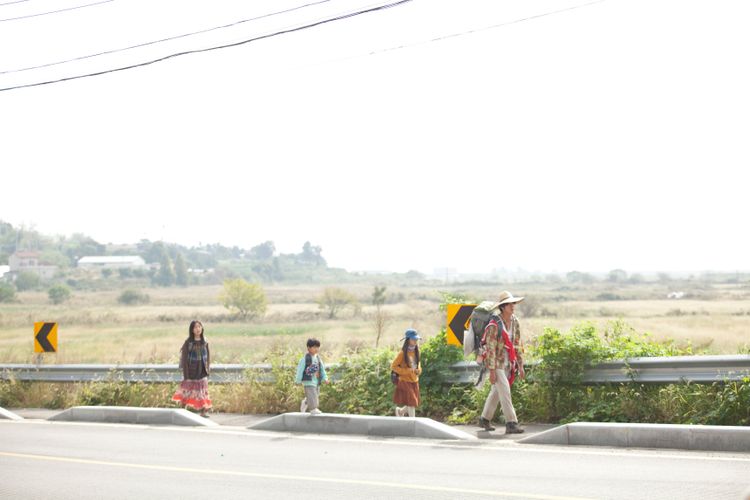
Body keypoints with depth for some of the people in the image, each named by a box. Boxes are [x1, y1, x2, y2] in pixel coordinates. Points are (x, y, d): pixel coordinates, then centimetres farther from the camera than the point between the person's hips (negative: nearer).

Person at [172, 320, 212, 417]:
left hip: (202, 372, 3)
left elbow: (208, 357, 10)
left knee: (202, 392, 4)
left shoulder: (204, 342, 3)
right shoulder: (188, 342, -9)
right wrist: (186, 374, -13)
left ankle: (203, 412, 8)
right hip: (191, 372, -3)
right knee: (187, 391, 4)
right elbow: (184, 358, -9)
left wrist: (208, 369, 3)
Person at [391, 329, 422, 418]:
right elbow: (393, 366, -11)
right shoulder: (403, 353, -13)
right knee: (411, 402, -11)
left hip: (415, 381, 6)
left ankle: (400, 411, 37)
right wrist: (406, 371, -19)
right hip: (405, 381, -6)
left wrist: (419, 370, -1)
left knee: (414, 403, 9)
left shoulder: (416, 351, 5)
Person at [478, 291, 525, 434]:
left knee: (496, 392, 16)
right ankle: (511, 424, -14)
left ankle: (485, 419, 30)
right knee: (505, 391, -14)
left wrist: (520, 365, 8)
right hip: (496, 362, -7)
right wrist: (492, 371, -20)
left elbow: (517, 344, 9)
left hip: (508, 362, 7)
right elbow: (490, 348, -19)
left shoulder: (514, 322, 3)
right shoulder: (494, 324, -19)